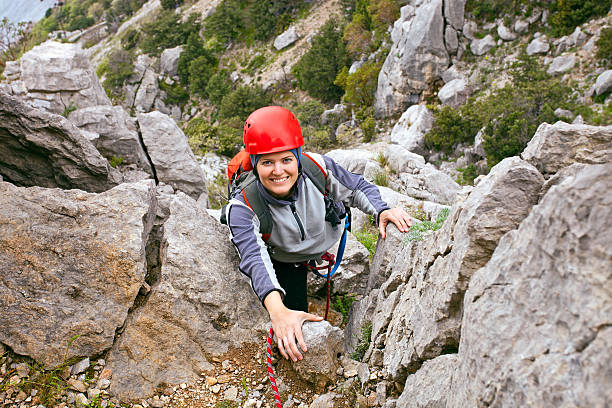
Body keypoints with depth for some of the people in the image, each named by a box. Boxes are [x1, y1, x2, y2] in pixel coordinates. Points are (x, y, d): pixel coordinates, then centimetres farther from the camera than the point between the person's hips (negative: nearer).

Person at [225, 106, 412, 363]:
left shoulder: (317, 168, -32)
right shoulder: (243, 207, -38)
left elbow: (358, 188, -15)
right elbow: (255, 259, -50)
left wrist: (382, 211, -36)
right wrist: (277, 311, -67)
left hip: (328, 243, 3)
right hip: (284, 262, -2)